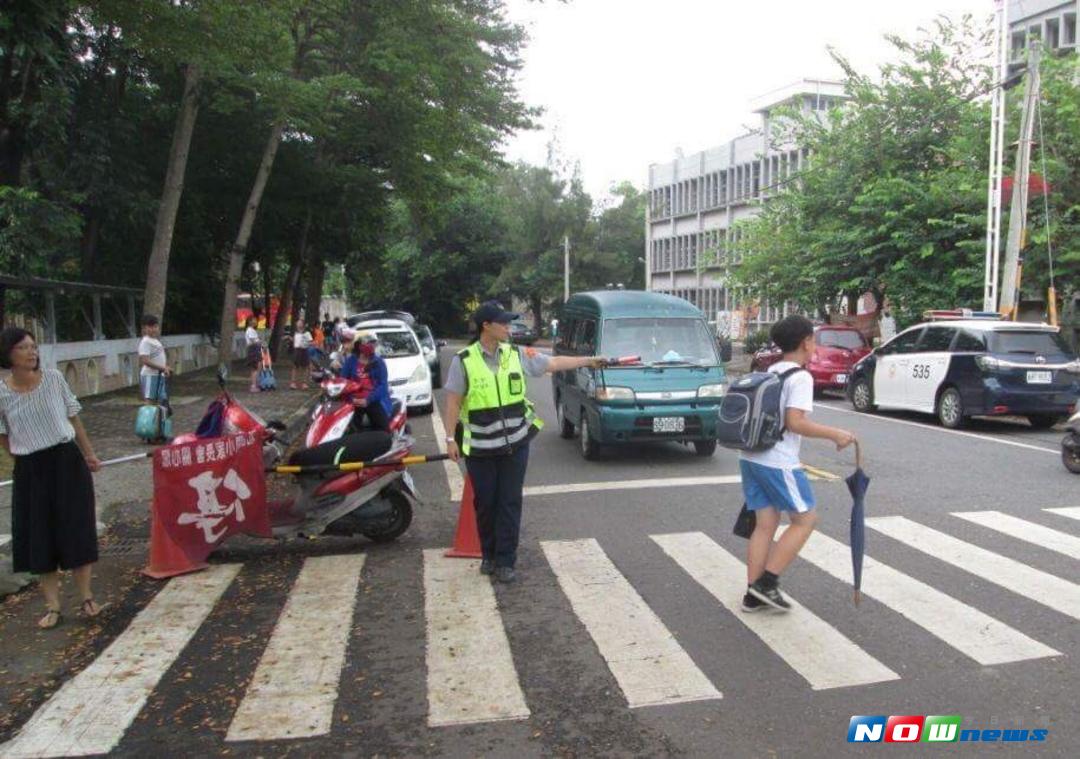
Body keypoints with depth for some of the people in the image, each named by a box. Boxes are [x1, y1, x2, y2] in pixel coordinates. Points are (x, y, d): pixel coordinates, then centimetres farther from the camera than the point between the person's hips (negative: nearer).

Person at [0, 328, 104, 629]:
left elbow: (74, 419, 5)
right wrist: (30, 458, 3)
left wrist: (89, 455, 10)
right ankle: (52, 606, 16)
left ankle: (86, 598, 17)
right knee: (40, 537, 5)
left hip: (67, 461, 0)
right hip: (30, 470, 0)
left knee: (76, 530, 4)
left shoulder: (54, 378, -5)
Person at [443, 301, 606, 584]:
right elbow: (453, 402, -4)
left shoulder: (517, 354, 1)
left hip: (515, 443, 2)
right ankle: (489, 556, 27)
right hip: (480, 446, -2)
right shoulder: (464, 361, -7)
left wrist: (588, 360, 5)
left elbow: (554, 363, 8)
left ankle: (505, 561, 12)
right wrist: (451, 438, -7)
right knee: (485, 503, 9)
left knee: (510, 503, 3)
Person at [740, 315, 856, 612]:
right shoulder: (800, 378, -11)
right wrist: (835, 435, -13)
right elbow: (795, 422, -20)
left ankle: (754, 595, 13)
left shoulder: (768, 373, 14)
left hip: (750, 457, 8)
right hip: (778, 462, -8)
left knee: (765, 523, 11)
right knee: (806, 519, 7)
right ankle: (767, 583, 4)